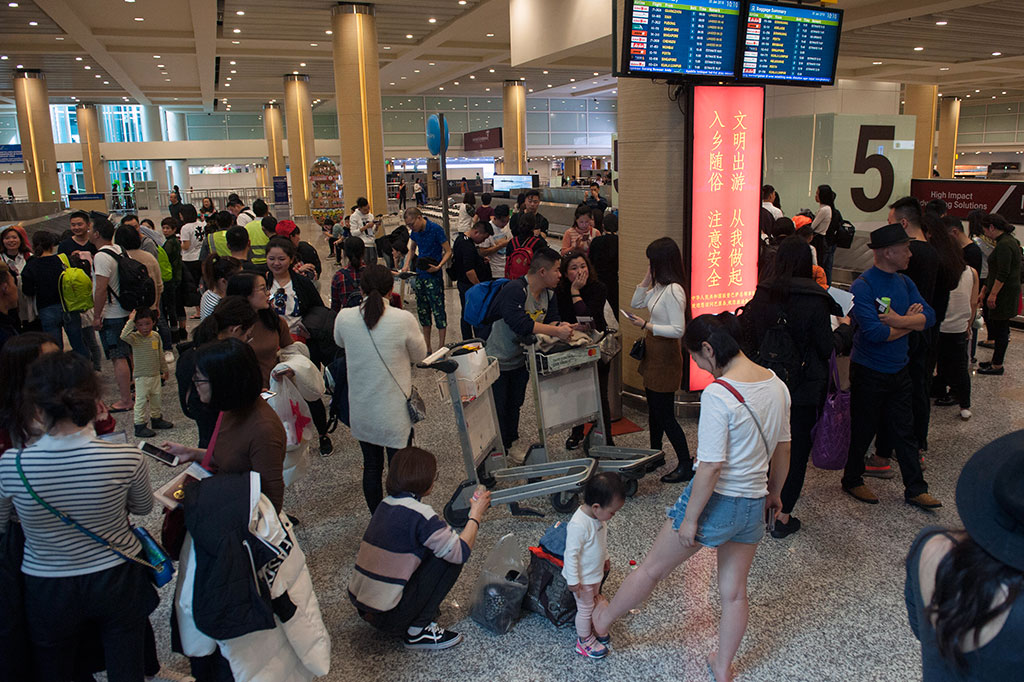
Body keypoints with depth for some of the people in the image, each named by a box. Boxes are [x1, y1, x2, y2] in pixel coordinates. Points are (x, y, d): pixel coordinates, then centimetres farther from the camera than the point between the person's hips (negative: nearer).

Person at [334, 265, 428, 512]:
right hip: (395, 411, -3)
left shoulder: (344, 318, -10)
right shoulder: (403, 319, -19)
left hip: (360, 411, 4)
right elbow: (419, 356, -3)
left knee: (371, 467, 20)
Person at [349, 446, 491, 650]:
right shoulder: (418, 513, -20)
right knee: (450, 558, -6)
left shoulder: (386, 504, 6)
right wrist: (476, 515, -3)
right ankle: (417, 631, 0)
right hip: (386, 616, -8)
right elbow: (461, 551, -17)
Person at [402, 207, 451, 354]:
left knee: (438, 312, -4)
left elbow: (448, 252, -10)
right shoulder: (415, 231, 7)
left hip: (434, 276, -7)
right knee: (422, 313, 11)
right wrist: (407, 264, 7)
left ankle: (441, 348, 3)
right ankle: (427, 349, 20)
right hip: (420, 276, 7)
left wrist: (438, 267, -23)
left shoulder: (436, 229, -12)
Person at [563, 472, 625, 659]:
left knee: (594, 602, 27)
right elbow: (571, 554, -30)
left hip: (596, 573, 8)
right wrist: (573, 580, -22)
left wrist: (605, 557, 21)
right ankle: (584, 640, 32)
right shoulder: (579, 525, -38)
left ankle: (590, 629, 48)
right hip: (582, 578, -8)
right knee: (585, 609, 11)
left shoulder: (599, 517, -10)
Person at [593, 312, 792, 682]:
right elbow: (783, 449, 9)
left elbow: (711, 466, -25)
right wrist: (773, 493, 23)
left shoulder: (717, 394, -25)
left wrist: (690, 518, -15)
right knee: (734, 592, 22)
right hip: (754, 506, 7)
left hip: (715, 500, -6)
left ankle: (603, 620, 37)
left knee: (652, 568, 16)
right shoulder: (777, 384, -2)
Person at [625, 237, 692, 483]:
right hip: (653, 353, 10)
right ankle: (654, 454, 35)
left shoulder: (673, 290, -23)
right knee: (654, 409, 20)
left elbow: (678, 330, -26)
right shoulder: (659, 287, 6)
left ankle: (686, 465, 7)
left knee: (665, 414, -3)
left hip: (665, 357, -10)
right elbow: (636, 303, 17)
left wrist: (646, 325, -21)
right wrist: (648, 278, 5)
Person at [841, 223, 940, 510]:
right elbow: (874, 331, -28)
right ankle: (852, 481, 27)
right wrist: (909, 323, -12)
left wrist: (897, 320, -22)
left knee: (904, 432, 13)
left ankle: (915, 489, 22)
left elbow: (929, 316, -4)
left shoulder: (904, 282, 5)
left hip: (899, 370, 7)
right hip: (868, 372, -7)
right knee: (862, 430, 8)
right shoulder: (862, 287, -19)